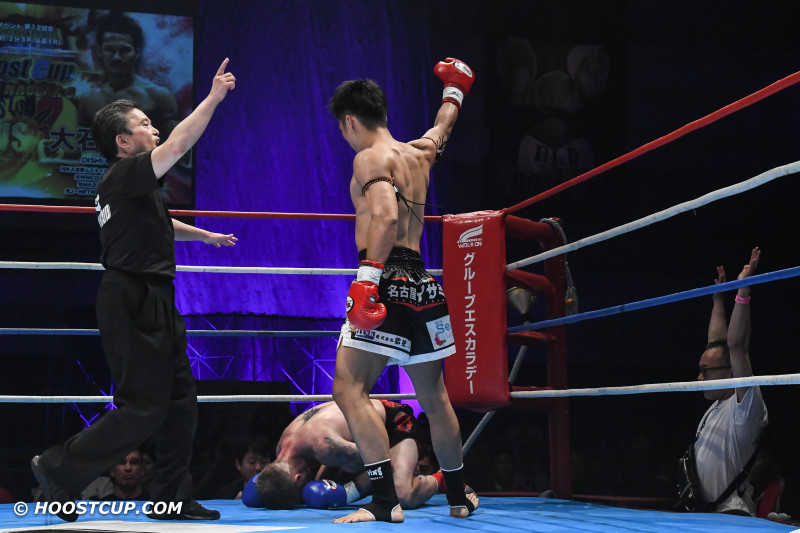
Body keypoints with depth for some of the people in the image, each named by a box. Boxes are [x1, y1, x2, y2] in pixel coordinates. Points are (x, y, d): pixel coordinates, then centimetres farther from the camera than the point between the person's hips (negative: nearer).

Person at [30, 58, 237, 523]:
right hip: (134, 304, -11)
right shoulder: (123, 175, -13)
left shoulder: (134, 185, 18)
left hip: (153, 302, 11)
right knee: (144, 407, -10)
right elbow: (178, 145, -23)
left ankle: (173, 498, 14)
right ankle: (60, 467, 1)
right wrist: (214, 97, -16)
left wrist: (207, 236, 50)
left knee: (180, 399, 9)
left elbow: (158, 223, 38)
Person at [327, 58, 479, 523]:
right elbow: (444, 128, 39)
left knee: (349, 390, -12)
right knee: (434, 398, 18)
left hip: (388, 281, -8)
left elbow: (386, 216, -23)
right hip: (422, 284, 8)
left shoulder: (371, 157, -7)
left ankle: (385, 501, -22)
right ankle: (459, 497, 29)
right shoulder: (420, 153, 16)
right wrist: (453, 90, 58)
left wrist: (367, 276, -30)